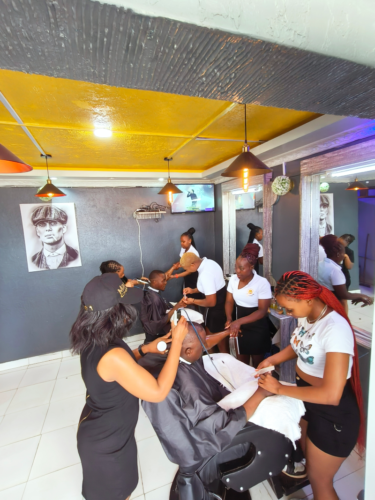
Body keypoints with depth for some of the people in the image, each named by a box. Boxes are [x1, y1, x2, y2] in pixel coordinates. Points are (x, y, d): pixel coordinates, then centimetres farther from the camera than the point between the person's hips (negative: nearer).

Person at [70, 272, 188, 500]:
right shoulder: (112, 355, -41)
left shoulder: (92, 341, -12)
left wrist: (145, 349, -6)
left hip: (99, 431, 7)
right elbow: (158, 392, -34)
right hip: (107, 442, -7)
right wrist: (177, 342, -31)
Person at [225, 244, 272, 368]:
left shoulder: (262, 283, -21)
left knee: (257, 362, 16)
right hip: (240, 327, 4)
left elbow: (262, 310, -20)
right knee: (241, 360, 19)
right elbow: (229, 301, 1)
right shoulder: (233, 279, -6)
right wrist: (229, 319, -18)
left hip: (257, 329, -4)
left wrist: (239, 321, -30)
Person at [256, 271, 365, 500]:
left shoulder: (335, 329, -34)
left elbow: (331, 395, -35)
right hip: (307, 396, 7)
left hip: (333, 413, -7)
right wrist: (272, 359, -6)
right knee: (307, 457, 32)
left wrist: (280, 388, -26)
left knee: (320, 480, 18)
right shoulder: (306, 315, -10)